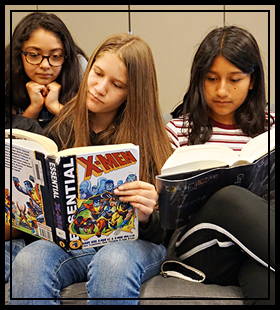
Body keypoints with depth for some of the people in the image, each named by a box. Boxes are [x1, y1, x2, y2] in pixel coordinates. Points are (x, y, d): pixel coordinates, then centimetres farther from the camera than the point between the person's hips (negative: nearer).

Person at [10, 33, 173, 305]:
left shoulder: (150, 139, 0)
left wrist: (146, 216, -26)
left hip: (134, 240, -2)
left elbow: (160, 230, -3)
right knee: (28, 261, -30)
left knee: (113, 261, -37)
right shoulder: (62, 128, 9)